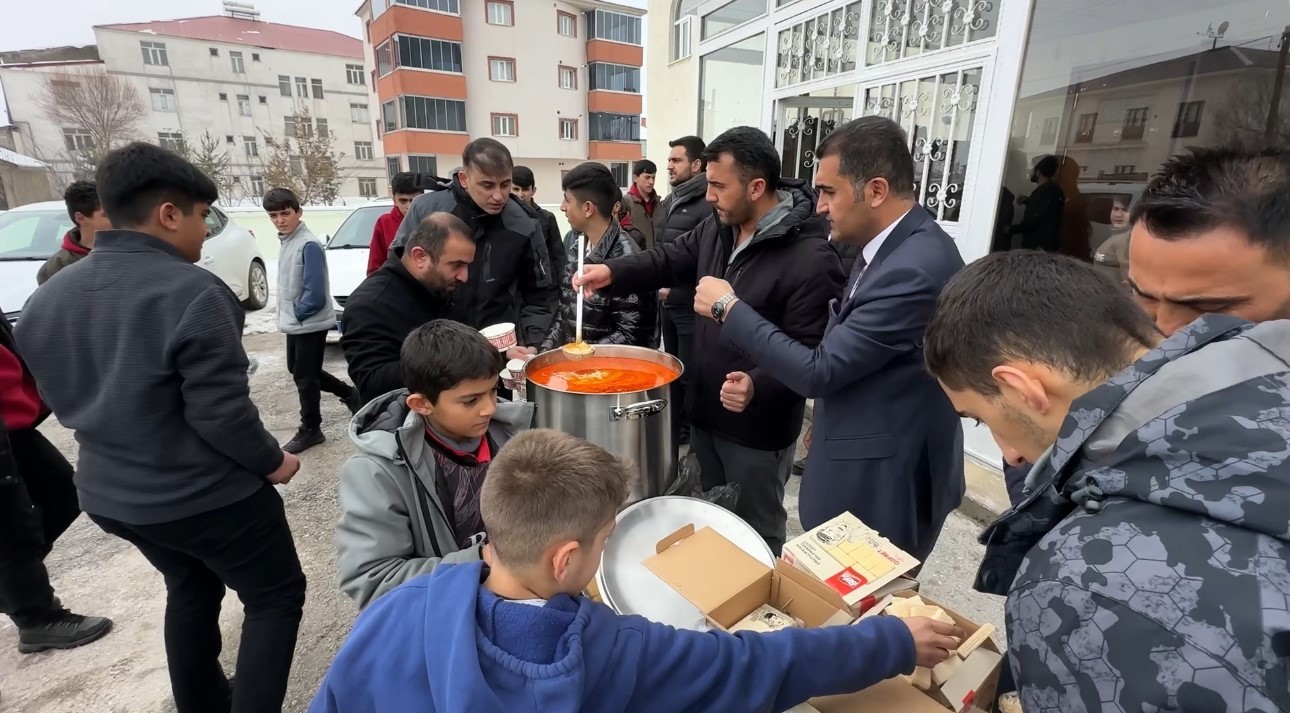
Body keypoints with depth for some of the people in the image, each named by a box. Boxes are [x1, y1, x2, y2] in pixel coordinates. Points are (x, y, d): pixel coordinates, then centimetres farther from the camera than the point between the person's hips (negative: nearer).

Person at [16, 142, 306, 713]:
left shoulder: (45, 300, 3)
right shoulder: (192, 293, -24)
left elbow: (61, 400, 11)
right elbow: (222, 414, -24)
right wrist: (272, 462, -8)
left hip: (108, 493, 8)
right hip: (206, 494, -8)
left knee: (191, 590, 28)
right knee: (276, 597, 11)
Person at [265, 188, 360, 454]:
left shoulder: (309, 245, -20)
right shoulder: (286, 242, 8)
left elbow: (315, 293, -25)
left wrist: (297, 313, -12)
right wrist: (289, 315, 8)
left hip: (311, 324, -9)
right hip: (295, 323, 9)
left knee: (304, 377, 1)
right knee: (297, 370, 19)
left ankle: (310, 430, 17)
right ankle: (350, 394, 31)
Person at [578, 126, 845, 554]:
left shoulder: (810, 258, -24)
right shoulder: (717, 228, 2)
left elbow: (808, 351, -24)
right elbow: (670, 259, 11)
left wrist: (758, 387, -39)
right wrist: (613, 273, -5)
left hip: (759, 427, -7)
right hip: (706, 411, 8)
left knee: (755, 535, 15)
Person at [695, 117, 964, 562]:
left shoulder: (914, 269, -27)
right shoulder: (892, 245, 4)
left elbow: (819, 370, -25)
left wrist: (731, 308, -16)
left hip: (886, 482, -9)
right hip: (869, 464, 9)